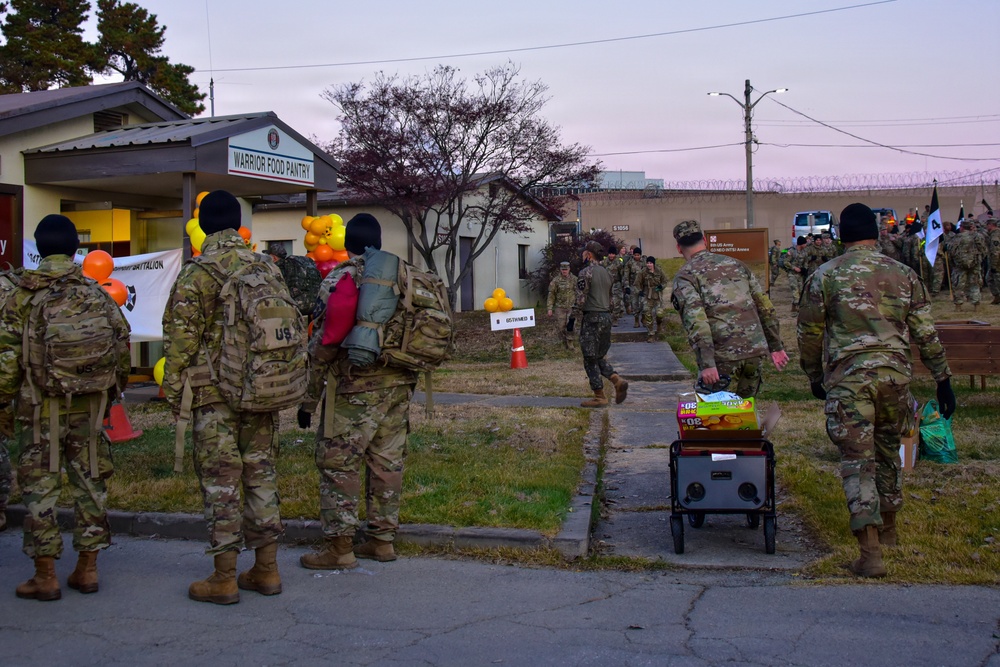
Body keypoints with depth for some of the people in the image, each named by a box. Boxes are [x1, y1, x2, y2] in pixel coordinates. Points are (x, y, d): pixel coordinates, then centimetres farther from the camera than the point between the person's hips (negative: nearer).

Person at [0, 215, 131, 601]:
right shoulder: (97, 295, 2)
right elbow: (122, 346, 5)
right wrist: (112, 391, 17)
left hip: (42, 409, -3)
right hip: (90, 408, 3)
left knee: (40, 486, 5)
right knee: (89, 481, 11)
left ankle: (45, 576, 8)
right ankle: (88, 569, 16)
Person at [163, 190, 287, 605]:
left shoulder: (195, 276, -9)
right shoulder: (268, 270, 8)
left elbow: (181, 339, -9)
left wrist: (173, 391, 0)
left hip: (214, 394, -5)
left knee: (220, 481, 0)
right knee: (261, 474, 11)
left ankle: (224, 579, 5)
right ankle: (266, 569, 17)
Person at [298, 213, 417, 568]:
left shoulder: (338, 281, -8)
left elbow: (323, 345, -11)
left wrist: (309, 398, -4)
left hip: (354, 389, -6)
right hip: (399, 386, 6)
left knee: (338, 464, 1)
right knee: (387, 463, 12)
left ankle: (339, 547, 3)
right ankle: (382, 540, 20)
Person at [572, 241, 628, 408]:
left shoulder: (586, 272, -11)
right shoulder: (606, 273, 13)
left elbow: (581, 299, -15)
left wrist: (575, 317, -6)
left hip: (591, 318, -8)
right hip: (606, 317, 8)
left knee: (590, 359, 1)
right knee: (599, 357, 18)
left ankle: (599, 397, 3)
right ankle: (618, 380, -1)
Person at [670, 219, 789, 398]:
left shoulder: (684, 277, 0)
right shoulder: (736, 264, 17)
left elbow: (695, 321, -15)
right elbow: (765, 307, 15)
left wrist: (706, 364, -20)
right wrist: (776, 346, 19)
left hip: (722, 357, -5)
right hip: (755, 352, 5)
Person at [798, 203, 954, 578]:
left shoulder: (825, 276, 0)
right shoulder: (903, 274, 7)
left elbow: (809, 334, 5)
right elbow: (926, 334, 8)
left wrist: (814, 377, 19)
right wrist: (942, 380, 15)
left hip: (847, 377, -3)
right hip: (895, 374, 3)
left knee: (857, 460, -3)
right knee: (888, 452, 21)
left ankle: (870, 552, -11)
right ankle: (887, 530, 38)